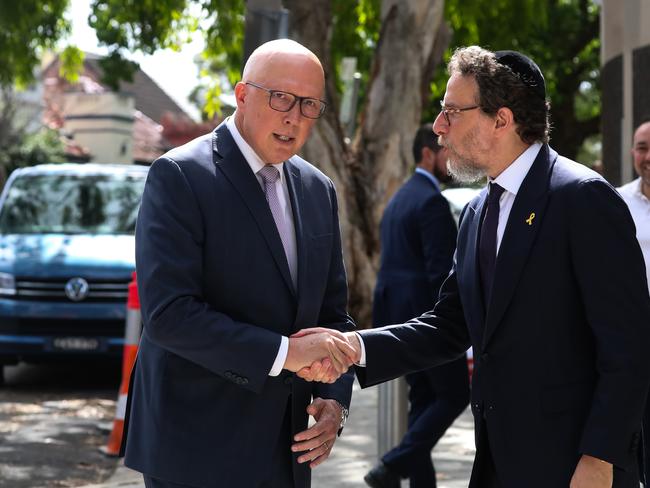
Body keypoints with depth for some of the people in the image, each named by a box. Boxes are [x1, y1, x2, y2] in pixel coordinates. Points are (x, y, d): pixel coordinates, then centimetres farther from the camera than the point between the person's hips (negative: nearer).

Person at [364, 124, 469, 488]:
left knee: (424, 399, 13)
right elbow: (439, 270, -21)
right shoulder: (432, 200, -15)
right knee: (456, 395, 0)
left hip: (399, 312, 9)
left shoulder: (401, 198, 16)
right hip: (428, 315, -9)